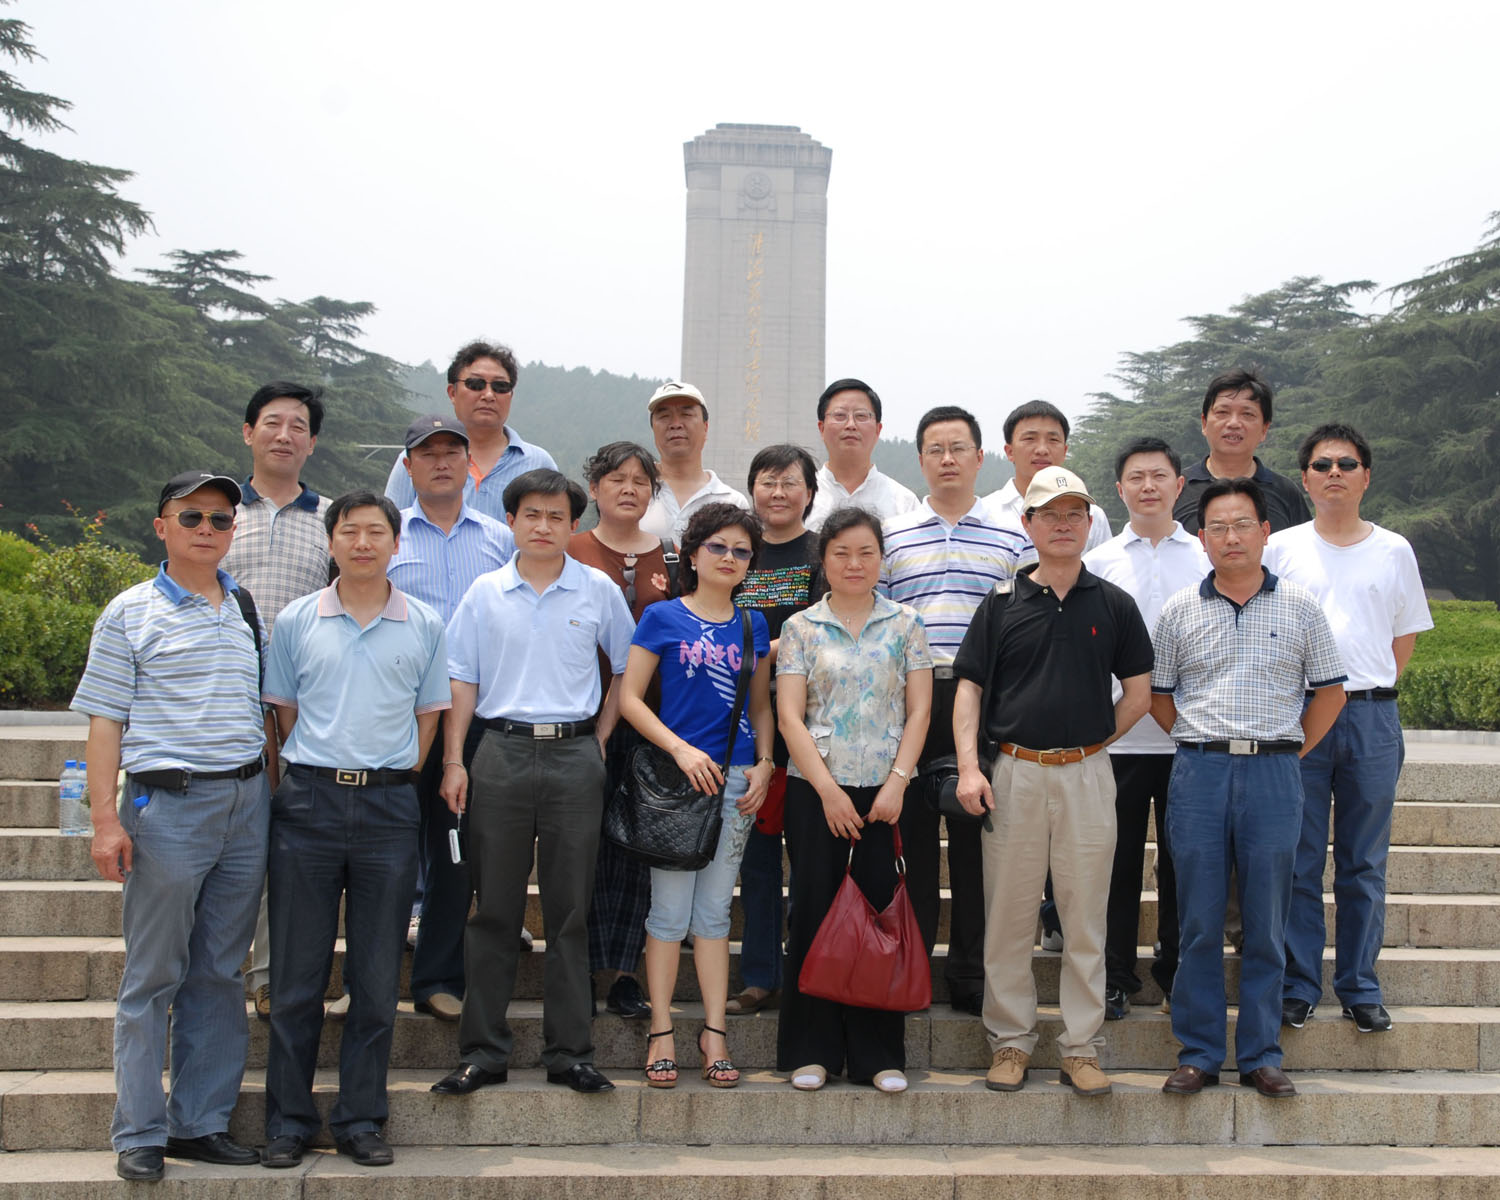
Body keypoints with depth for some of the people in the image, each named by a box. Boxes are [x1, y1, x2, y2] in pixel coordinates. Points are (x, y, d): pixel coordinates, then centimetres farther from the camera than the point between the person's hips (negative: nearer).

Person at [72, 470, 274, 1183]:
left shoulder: (249, 612, 14)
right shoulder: (130, 615, 1)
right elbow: (105, 721, -3)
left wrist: (275, 798, 13)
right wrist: (105, 819, -10)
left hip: (246, 803, 4)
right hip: (168, 802, -4)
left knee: (219, 975, 8)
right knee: (152, 976, 1)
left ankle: (201, 1123, 18)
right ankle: (140, 1135, 10)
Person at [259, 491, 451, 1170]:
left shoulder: (425, 626, 6)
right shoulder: (296, 621, 6)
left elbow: (428, 717, 11)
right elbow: (283, 712, 11)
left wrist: (388, 779, 3)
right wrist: (318, 775, 4)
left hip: (388, 806, 0)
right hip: (308, 802, 0)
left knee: (378, 977, 5)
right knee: (297, 973, 4)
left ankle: (361, 1119, 16)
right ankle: (288, 1121, 15)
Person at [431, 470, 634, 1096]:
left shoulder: (600, 591, 5)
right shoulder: (485, 593, 6)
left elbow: (628, 668, 14)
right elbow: (461, 681, 8)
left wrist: (599, 739, 7)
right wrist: (453, 760, 1)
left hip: (575, 756, 0)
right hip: (503, 750, 0)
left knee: (570, 908, 3)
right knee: (494, 907, 4)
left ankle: (569, 1050, 11)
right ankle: (483, 1050, 11)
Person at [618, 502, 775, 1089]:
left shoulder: (752, 626, 12)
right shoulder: (662, 617, 0)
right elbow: (629, 698, -2)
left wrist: (763, 763, 3)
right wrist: (680, 749, -12)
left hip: (735, 777, 3)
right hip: (675, 773, -3)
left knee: (714, 910, 8)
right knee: (669, 909, 0)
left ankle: (715, 1032, 13)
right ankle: (661, 1031, 9)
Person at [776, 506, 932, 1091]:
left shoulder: (905, 624, 7)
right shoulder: (801, 628, 5)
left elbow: (919, 710, 3)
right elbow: (790, 717, -1)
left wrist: (897, 783, -7)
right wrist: (829, 790, -9)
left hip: (885, 791, 0)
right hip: (815, 791, 0)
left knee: (879, 909, 1)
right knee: (814, 909, 1)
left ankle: (879, 1053, 11)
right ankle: (811, 1050, 12)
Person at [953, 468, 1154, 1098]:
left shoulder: (1113, 604, 6)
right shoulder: (1002, 603, 5)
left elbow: (1138, 694, 10)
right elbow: (969, 687, 2)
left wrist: (1086, 743, 4)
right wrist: (968, 767, -8)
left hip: (1087, 774, 0)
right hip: (1013, 773, 0)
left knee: (1085, 916, 4)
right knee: (1008, 914, 5)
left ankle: (1081, 1047, 13)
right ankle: (1010, 1041, 16)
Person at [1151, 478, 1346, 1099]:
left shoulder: (1300, 607, 5)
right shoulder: (1179, 611, 6)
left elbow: (1329, 689, 11)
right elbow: (1156, 693, 13)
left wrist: (1292, 749, 6)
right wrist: (1201, 745, 7)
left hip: (1274, 774, 0)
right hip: (1199, 773, 0)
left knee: (1266, 924, 4)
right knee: (1199, 923, 3)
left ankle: (1261, 1054, 15)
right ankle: (1198, 1053, 12)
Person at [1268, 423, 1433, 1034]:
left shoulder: (1393, 550, 9)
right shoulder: (1280, 548, 5)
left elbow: (1404, 638, 16)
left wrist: (1368, 690, 7)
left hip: (1371, 716, 1)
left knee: (1364, 864, 6)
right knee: (1299, 862, 1)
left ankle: (1359, 987, 15)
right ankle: (1298, 985, 10)